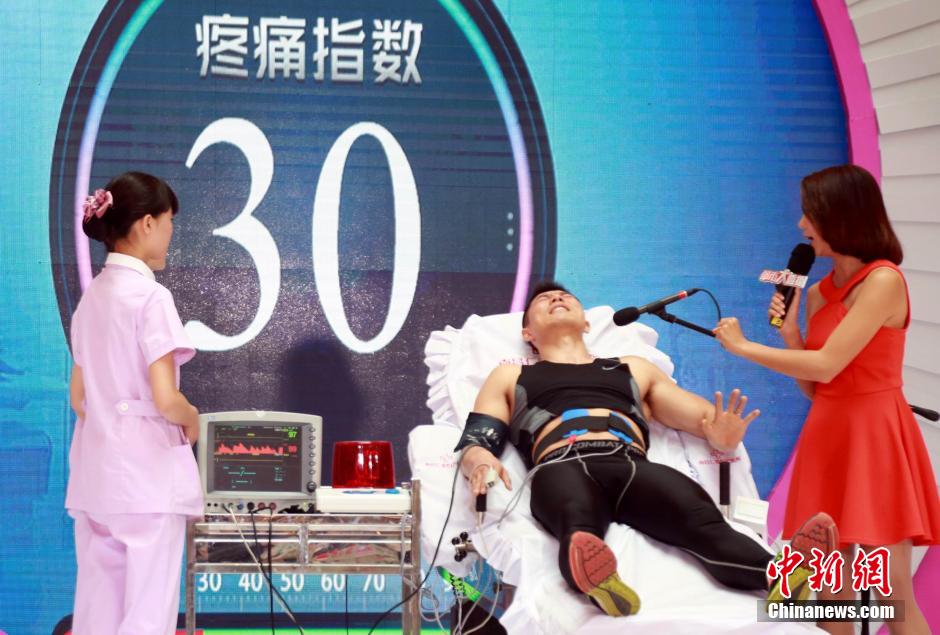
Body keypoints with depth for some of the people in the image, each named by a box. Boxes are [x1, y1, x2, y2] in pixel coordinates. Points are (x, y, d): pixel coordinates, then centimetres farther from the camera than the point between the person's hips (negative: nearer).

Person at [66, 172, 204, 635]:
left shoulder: (91, 296, 11)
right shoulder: (151, 297, -13)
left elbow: (79, 397, 14)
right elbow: (165, 399, -19)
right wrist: (191, 421, 0)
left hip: (96, 470, 8)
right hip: (146, 472, -8)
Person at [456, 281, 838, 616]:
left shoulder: (633, 368, 38)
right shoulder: (510, 376, 34)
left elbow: (705, 417, 28)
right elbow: (473, 443, 20)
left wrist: (721, 435, 0)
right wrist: (480, 461, -8)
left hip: (632, 466, 1)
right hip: (562, 467, -1)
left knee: (702, 519, -34)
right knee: (579, 528, -42)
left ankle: (786, 580, -62)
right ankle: (600, 584, -74)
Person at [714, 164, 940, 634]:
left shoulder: (883, 280, -12)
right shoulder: (819, 293, 12)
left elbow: (826, 367, -20)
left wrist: (742, 347, -9)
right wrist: (789, 334, -2)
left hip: (874, 435, -8)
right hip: (827, 435, 8)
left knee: (892, 593, -7)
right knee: (829, 591, 7)